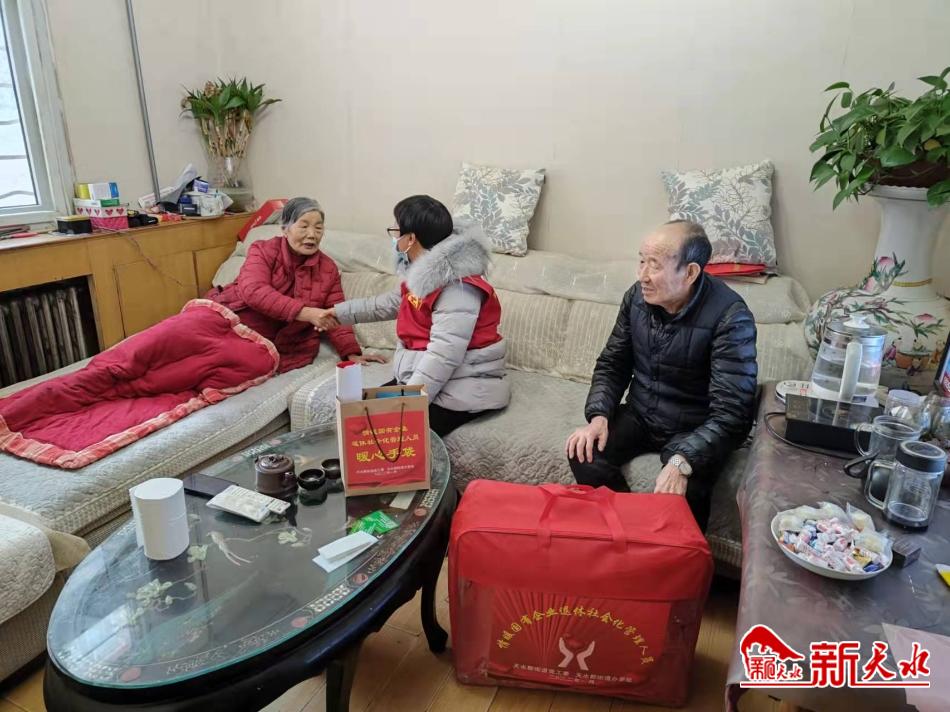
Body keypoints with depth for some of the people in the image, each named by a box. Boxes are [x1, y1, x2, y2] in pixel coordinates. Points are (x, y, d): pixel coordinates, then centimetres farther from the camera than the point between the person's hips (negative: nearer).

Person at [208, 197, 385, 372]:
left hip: (279, 345, 1)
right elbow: (254, 291, -21)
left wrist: (352, 353, -10)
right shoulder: (263, 251, -3)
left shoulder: (328, 268, 4)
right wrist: (306, 313, -32)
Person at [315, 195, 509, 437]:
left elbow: (443, 356, -30)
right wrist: (342, 312, 35)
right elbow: (391, 303, 28)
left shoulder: (457, 285, -24)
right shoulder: (424, 272, 8)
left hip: (461, 392, -10)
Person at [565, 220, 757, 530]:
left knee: (683, 492, -30)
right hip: (639, 415, 5)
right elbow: (612, 364, 5)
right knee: (583, 453, -20)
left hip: (694, 430, -4)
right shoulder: (637, 296, -6)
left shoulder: (730, 317, -23)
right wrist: (598, 416, -12)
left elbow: (730, 412, -26)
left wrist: (682, 461, -39)